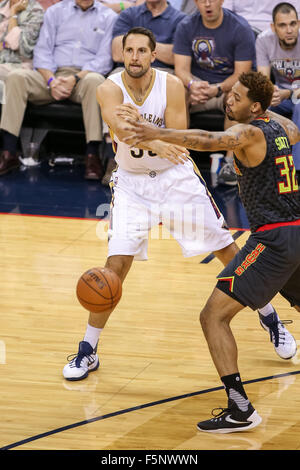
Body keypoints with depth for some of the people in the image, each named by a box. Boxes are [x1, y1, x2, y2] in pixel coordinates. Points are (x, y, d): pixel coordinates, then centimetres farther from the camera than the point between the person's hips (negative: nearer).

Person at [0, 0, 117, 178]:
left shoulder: (109, 17, 9)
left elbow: (105, 59, -1)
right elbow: (42, 51, 9)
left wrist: (75, 79, -17)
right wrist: (51, 81, -11)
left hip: (85, 76, -2)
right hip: (52, 75, 3)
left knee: (95, 81, -38)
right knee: (16, 77, -26)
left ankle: (92, 155, -39)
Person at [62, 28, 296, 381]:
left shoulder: (171, 85, -13)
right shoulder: (109, 89, -16)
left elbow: (177, 140, -21)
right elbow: (121, 129, -36)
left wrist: (140, 121, -37)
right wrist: (156, 144, -56)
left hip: (177, 178, 1)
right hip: (133, 183, -1)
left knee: (227, 249, 5)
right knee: (116, 263, -13)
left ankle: (269, 317, 27)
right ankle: (88, 351, 0)